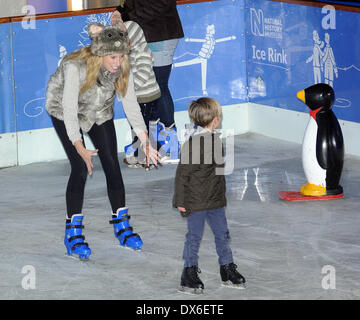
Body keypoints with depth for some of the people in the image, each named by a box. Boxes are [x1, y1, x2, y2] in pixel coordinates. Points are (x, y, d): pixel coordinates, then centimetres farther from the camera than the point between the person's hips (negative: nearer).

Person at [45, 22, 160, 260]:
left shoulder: (122, 69, -23)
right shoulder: (76, 67, -38)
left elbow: (131, 104, -18)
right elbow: (70, 109, -38)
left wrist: (145, 142, -26)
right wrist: (80, 148, -44)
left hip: (100, 112, 4)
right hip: (65, 112, -4)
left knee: (112, 165, -2)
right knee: (81, 168, -15)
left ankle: (122, 225, 15)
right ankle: (73, 234, -7)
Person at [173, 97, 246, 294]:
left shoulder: (215, 139, 9)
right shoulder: (191, 143, -20)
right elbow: (182, 173, -17)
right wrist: (181, 201, -15)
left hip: (215, 200, 8)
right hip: (195, 202, -8)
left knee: (222, 234, 13)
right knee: (194, 236, 1)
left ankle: (228, 269, 25)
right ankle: (189, 274, 12)